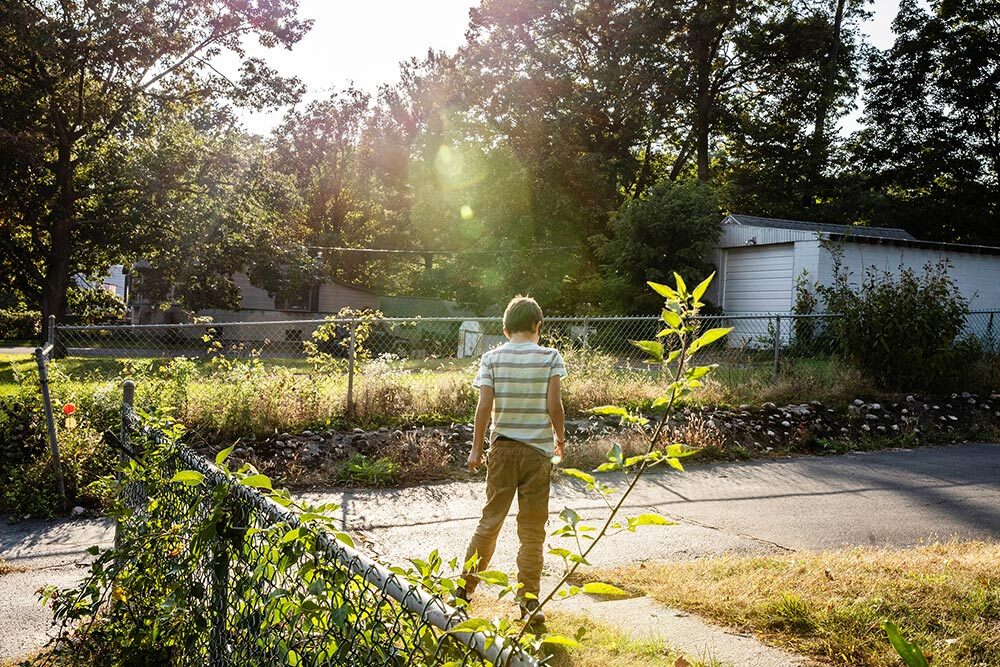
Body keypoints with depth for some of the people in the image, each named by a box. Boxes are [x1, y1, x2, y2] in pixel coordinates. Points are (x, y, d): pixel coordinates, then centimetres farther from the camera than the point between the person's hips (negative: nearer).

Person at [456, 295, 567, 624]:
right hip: (538, 450, -1)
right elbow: (554, 405, -10)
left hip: (502, 448, 2)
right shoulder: (550, 357, -4)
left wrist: (476, 448, 1)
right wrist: (560, 439, 7)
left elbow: (484, 405, -7)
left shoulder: (492, 358, -1)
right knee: (532, 529, 7)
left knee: (490, 520, 14)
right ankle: (529, 602, 11)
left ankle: (465, 588, 21)